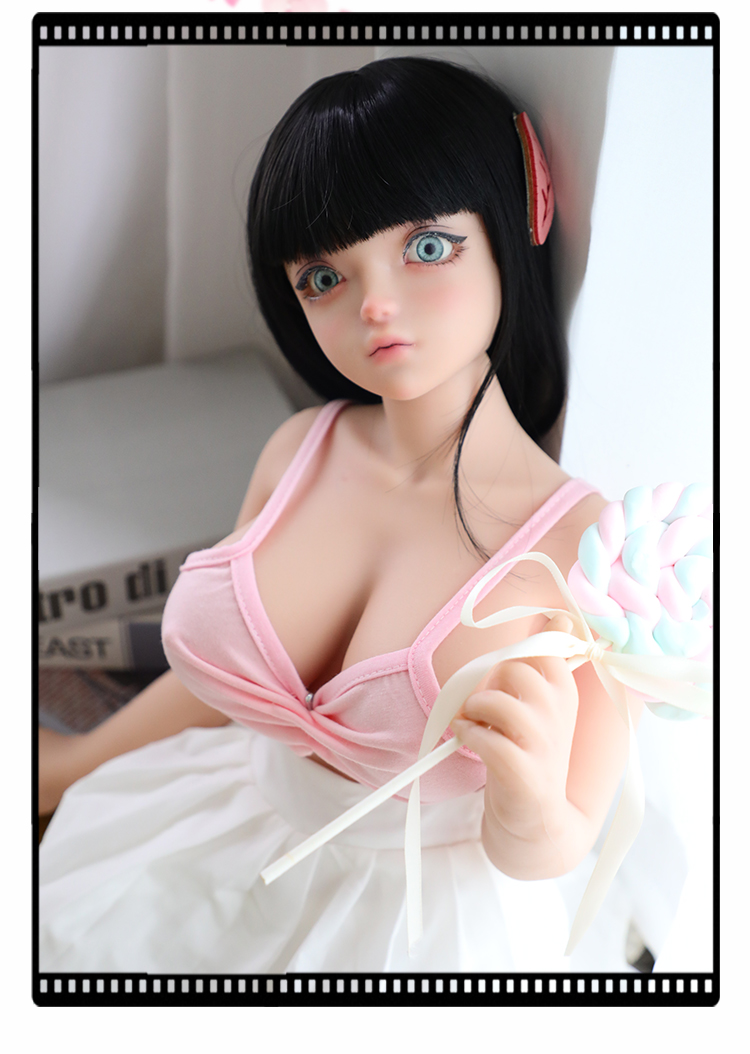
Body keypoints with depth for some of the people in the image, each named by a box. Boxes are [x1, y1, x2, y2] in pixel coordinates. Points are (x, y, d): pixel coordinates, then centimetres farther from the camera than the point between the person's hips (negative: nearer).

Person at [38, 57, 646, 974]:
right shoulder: (300, 451, -10)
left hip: (428, 923, -4)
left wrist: (532, 805, -38)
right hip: (240, 851, 4)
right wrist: (70, 765, 18)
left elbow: (553, 851, -15)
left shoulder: (589, 545, -26)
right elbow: (223, 675, 5)